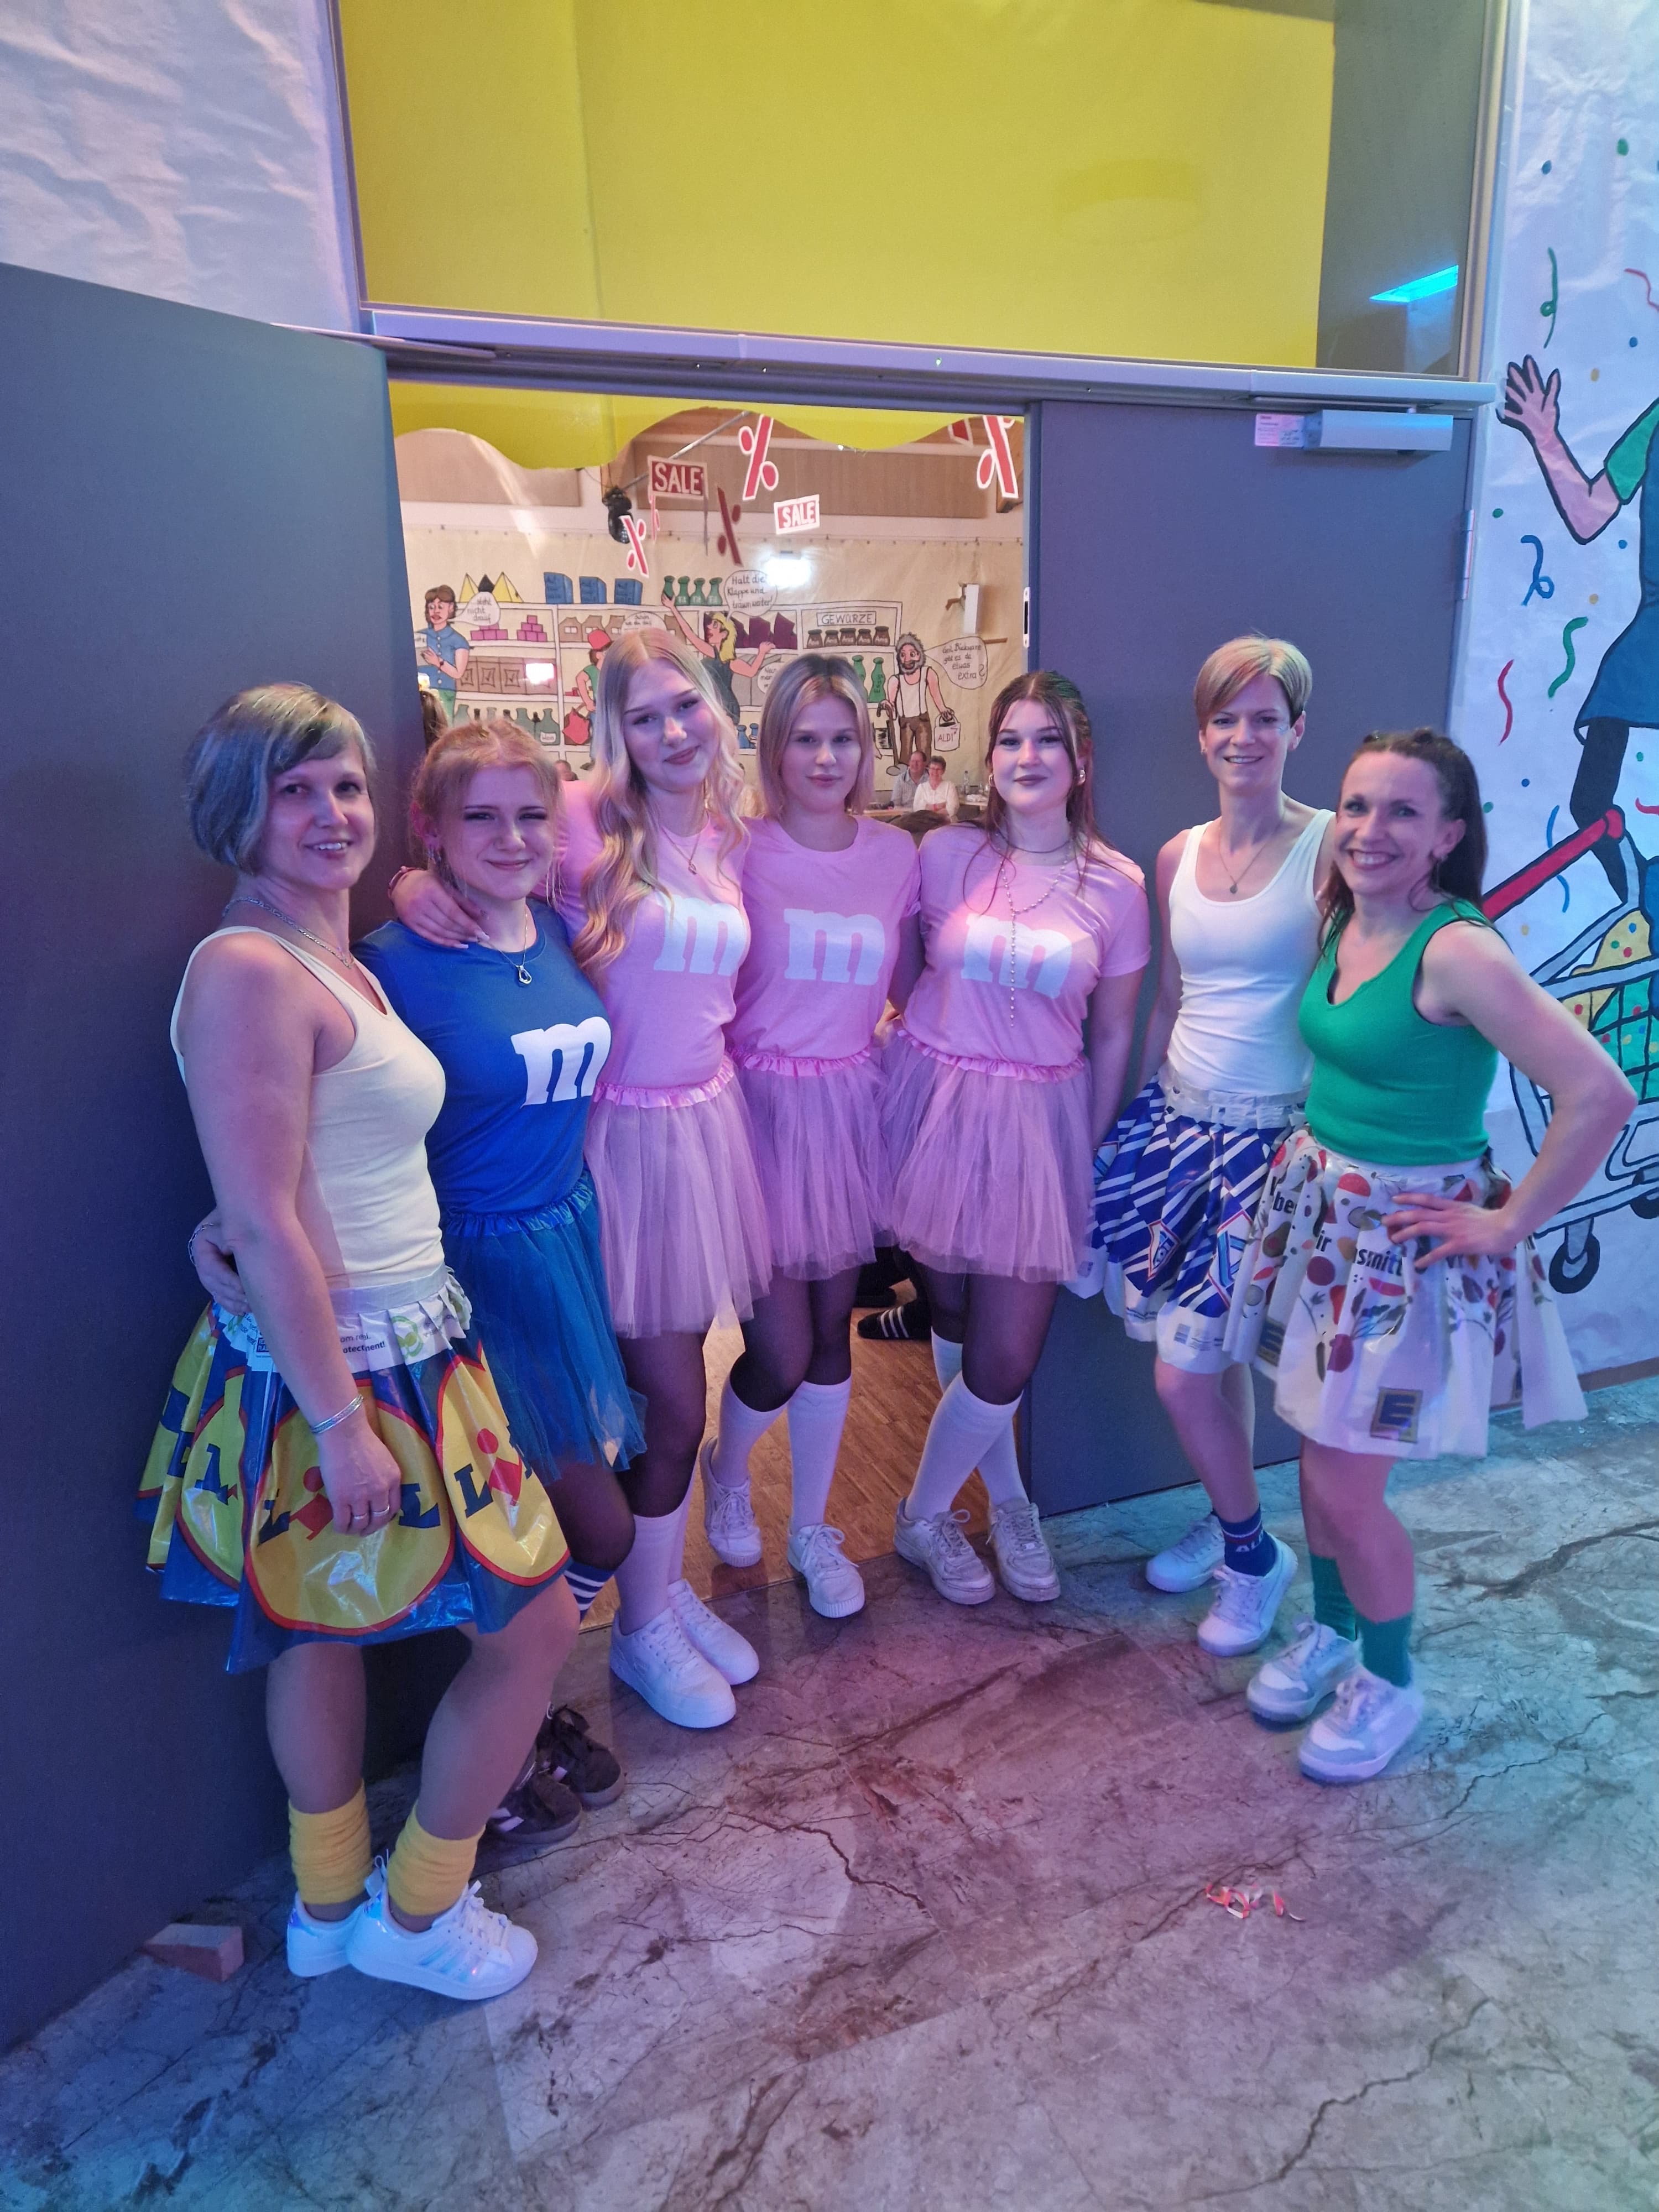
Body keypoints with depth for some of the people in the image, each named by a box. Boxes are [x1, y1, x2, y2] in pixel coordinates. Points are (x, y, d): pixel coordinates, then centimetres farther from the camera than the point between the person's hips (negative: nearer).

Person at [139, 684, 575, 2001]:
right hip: (332, 1374, -9)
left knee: (324, 1626, 23)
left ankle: (329, 1906, 44)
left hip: (396, 1355, 9)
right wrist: (340, 1419, -22)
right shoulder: (249, 972, -20)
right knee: (537, 1623, 4)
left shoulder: (336, 963, 10)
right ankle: (415, 1915, 26)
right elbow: (265, 1224, -23)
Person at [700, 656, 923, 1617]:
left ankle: (813, 1530, 34)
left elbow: (907, 988, 12)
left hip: (853, 1104, 4)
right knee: (782, 1354, -1)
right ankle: (727, 1471, 35)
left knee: (833, 1327, 13)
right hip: (762, 1103, -3)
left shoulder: (897, 853, 4)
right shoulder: (739, 850, -8)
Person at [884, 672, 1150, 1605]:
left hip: (1042, 1119, 0)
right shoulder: (945, 854, -2)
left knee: (1009, 1353, -1)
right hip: (937, 1103, 1)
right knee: (957, 1319, 11)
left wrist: (1090, 1149, 7)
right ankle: (1008, 1500, 36)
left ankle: (925, 1512, 26)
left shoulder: (1118, 886, -1)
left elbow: (1112, 1036, 5)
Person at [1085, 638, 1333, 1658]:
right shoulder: (1178, 857, 8)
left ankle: (1254, 1555, 22)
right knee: (1213, 1351, 15)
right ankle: (1232, 1523, 39)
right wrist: (1136, 1112, 14)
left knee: (1185, 1370, -4)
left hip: (1272, 1133, -5)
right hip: (1181, 1117, 5)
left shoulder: (1329, 847, -9)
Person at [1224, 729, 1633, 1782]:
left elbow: (1600, 1095, -26)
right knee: (1318, 1453, 18)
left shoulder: (1457, 951, -22)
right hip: (1318, 1209, 7)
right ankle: (1329, 1630, 42)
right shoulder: (1342, 920, 1)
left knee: (1346, 1483, 3)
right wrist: (1315, 1154, 6)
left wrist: (1511, 1222, -17)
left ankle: (1390, 1682, 30)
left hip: (1405, 1237, -7)